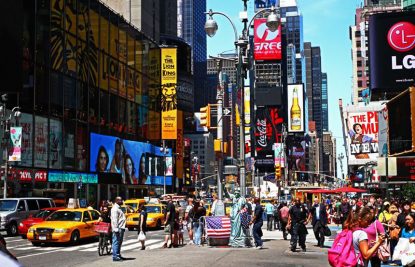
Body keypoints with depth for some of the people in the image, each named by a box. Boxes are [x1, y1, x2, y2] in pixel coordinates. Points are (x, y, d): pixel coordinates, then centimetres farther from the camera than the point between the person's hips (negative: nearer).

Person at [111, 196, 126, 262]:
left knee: (119, 242, 16)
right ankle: (115, 256, -7)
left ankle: (118, 255, 23)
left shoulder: (118, 208, 19)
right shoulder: (115, 208, -13)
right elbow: (114, 220, -20)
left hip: (121, 228, 11)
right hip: (118, 229, -11)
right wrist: (116, 229, -24)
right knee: (116, 242, -8)